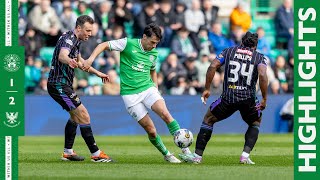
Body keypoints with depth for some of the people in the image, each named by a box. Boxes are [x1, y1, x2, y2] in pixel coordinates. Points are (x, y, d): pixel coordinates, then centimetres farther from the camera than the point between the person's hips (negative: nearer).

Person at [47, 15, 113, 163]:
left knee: (75, 116, 24)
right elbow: (62, 55, -42)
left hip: (64, 85, 11)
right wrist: (69, 61, -64)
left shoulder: (75, 40, 13)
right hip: (60, 85, -11)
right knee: (83, 117, -13)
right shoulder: (68, 39, -19)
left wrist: (97, 73, 32)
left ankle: (67, 153, 30)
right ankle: (96, 154, -11)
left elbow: (80, 61, 30)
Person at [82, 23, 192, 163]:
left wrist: (155, 88, 16)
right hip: (130, 93, -3)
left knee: (165, 114, -23)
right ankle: (166, 155, 13)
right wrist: (91, 58, -20)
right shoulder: (128, 44, -6)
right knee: (150, 129, -7)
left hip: (148, 88, 3)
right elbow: (104, 45, -5)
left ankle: (185, 149, -22)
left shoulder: (154, 53, 10)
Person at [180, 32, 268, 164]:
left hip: (228, 97, 0)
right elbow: (262, 75, -11)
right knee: (255, 123, 28)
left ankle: (197, 155, 17)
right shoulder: (259, 57, 9)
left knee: (208, 119, 21)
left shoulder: (228, 51, 14)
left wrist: (207, 89, 8)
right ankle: (245, 156, 11)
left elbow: (212, 67, 1)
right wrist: (264, 99, -6)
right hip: (248, 99, 0)